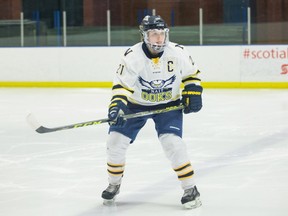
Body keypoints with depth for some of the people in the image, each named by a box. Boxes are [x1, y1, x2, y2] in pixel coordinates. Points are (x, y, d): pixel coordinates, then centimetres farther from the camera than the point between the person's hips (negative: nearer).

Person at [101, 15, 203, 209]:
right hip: (136, 104, 1)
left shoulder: (178, 53, -17)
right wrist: (117, 104, -37)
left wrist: (193, 93, -9)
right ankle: (114, 184, 20)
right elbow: (122, 84, -22)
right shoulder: (133, 56, -22)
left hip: (168, 105, -1)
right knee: (116, 140, -4)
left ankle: (191, 189, -8)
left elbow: (192, 73, 1)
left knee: (172, 142, -20)